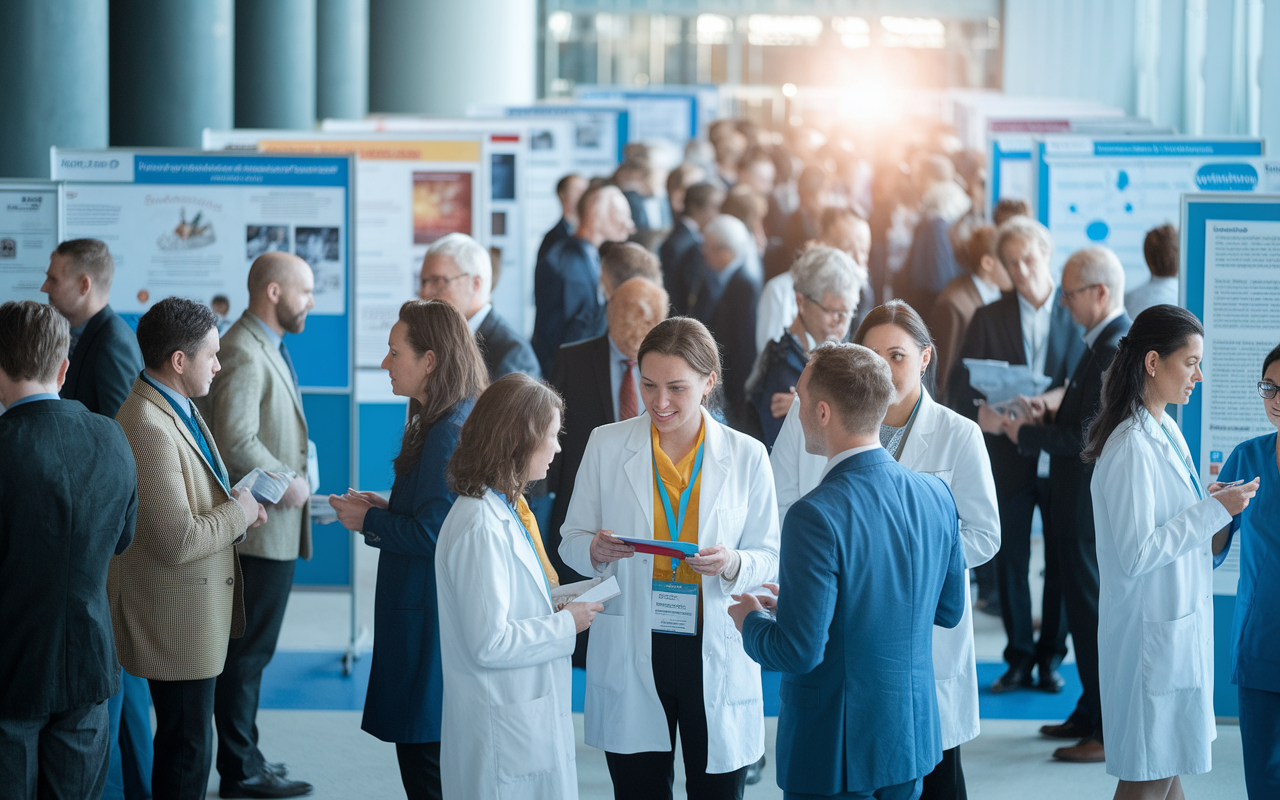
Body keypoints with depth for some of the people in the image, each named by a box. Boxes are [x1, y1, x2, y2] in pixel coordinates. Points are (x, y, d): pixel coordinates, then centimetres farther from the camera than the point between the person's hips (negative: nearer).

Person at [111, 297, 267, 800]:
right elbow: (177, 542, -29)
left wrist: (235, 508, 5)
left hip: (195, 612, 11)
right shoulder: (148, 428, -26)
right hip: (175, 620, -11)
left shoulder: (175, 409, 8)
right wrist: (239, 513, -13)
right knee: (187, 747, -1)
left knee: (185, 740, 21)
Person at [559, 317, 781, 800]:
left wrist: (732, 565, -18)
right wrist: (596, 550, -15)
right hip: (632, 656, 0)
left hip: (717, 655, 0)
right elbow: (571, 541, 8)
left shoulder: (746, 457, 1)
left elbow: (770, 558, 4)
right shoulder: (607, 445, 3)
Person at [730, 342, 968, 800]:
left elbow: (799, 651, -23)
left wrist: (749, 621, -3)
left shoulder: (817, 516, -23)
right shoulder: (935, 496, -2)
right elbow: (949, 610, 11)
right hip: (912, 740, 7)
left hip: (836, 752, -7)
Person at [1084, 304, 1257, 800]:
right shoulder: (1131, 447, -21)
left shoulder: (1167, 432, 8)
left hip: (1182, 624, 9)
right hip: (1151, 630, -9)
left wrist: (1214, 505, 2)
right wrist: (1213, 510, -20)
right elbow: (1136, 554, -24)